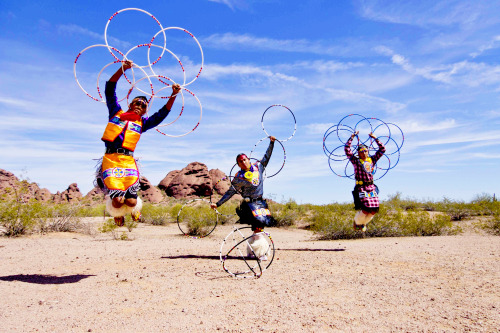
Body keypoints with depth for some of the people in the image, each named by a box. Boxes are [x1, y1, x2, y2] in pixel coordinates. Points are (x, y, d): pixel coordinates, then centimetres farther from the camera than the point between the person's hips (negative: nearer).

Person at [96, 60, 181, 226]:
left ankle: (134, 210, 29)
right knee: (117, 201, -15)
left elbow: (162, 114, 9)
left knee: (131, 202, -11)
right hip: (110, 159, -1)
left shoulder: (142, 123, 18)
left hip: (128, 161, 1)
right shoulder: (116, 113, 17)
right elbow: (110, 89, 12)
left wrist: (173, 96, 1)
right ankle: (118, 214, 24)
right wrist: (122, 69, 3)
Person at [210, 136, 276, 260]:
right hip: (249, 204, -5)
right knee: (257, 227, -14)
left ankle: (252, 252, 16)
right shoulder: (238, 177, -3)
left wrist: (271, 143, 17)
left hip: (261, 203, 5)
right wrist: (217, 204, -2)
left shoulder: (258, 167, 7)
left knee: (258, 228, 5)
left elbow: (266, 157, 21)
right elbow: (230, 192, 1)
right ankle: (260, 253, -6)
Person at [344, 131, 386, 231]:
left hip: (372, 188, 5)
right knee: (365, 210, -14)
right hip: (361, 188, -5)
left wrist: (375, 138, 16)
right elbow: (347, 149, -5)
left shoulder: (372, 159, 14)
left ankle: (363, 223, 29)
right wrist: (352, 137, 0)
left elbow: (382, 149, 20)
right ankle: (357, 222, 18)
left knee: (374, 210, 0)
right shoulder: (356, 161, 3)